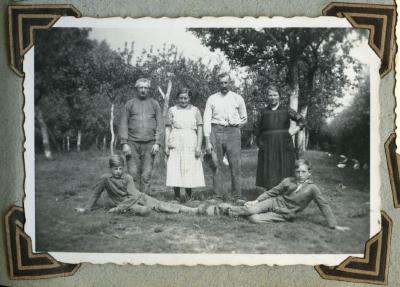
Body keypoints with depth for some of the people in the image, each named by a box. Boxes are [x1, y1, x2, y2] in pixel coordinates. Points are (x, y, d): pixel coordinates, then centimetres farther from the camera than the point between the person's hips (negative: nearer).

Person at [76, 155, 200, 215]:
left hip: (137, 197, 2)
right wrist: (87, 209, 4)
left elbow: (133, 196, -14)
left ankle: (193, 210, -18)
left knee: (160, 205, -14)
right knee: (144, 211, -36)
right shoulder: (105, 178, -12)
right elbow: (96, 194, 0)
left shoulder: (127, 178, -10)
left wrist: (119, 208, -22)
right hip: (121, 202, -2)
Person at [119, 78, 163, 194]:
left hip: (149, 143, 0)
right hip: (132, 143, 0)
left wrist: (157, 143, -3)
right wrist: (124, 143, -4)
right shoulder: (129, 104, 11)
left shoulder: (154, 104, 13)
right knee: (133, 174, -4)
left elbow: (159, 125, 8)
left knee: (146, 175, -3)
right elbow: (123, 125, 6)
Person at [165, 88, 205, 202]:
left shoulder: (195, 110, 9)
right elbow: (168, 128, 8)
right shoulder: (172, 110, 10)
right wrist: (166, 145, 0)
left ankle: (188, 195, 11)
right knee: (175, 169, -5)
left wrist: (199, 146, -5)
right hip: (175, 143, 0)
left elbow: (200, 129, 5)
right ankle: (177, 196, 2)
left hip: (191, 143, 0)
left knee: (190, 169, -2)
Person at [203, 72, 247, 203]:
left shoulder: (237, 98, 12)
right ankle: (219, 195, 3)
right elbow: (207, 121, 4)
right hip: (216, 131, 0)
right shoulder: (212, 99, 9)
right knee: (217, 165, -2)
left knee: (235, 165, -5)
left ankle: (237, 197, 0)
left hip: (233, 132, 0)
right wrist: (207, 141, -4)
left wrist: (235, 126, 6)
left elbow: (244, 118, 22)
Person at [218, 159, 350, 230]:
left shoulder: (312, 188, -11)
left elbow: (324, 205, -9)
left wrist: (334, 225, -12)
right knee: (252, 210, -25)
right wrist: (257, 201, -1)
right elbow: (272, 192, 6)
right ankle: (229, 209, 1)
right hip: (274, 202, 2)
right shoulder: (288, 181, -2)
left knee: (255, 219, -24)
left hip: (284, 214, -2)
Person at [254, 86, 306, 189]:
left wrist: (295, 130, -4)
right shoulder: (263, 112, 10)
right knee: (269, 173, -1)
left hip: (284, 147, -1)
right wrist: (259, 143, 6)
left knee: (284, 172, -1)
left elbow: (302, 121, 8)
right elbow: (256, 129, 14)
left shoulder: (286, 111, 6)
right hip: (268, 148, 1)